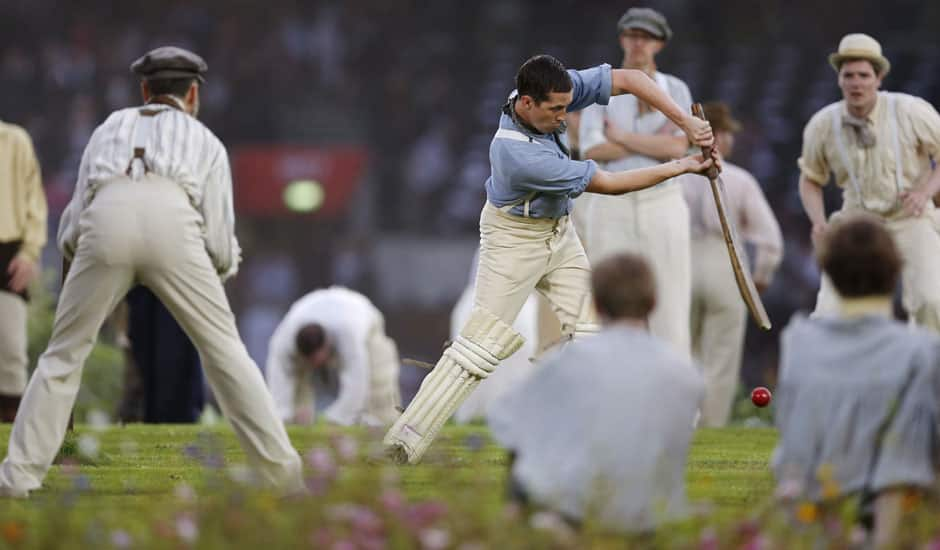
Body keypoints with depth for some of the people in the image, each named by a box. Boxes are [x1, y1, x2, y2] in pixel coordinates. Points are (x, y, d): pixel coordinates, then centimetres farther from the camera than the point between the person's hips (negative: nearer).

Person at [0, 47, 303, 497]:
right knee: (224, 349, 12)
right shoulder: (205, 141, 31)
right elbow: (220, 243, 22)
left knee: (64, 354, 13)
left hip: (105, 223, 1)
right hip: (173, 227, -1)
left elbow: (70, 233, 29)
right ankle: (280, 472, 8)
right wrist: (224, 264, 45)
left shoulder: (109, 129, 36)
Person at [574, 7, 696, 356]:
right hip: (611, 208, 0)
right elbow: (592, 150, -10)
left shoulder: (675, 90, 5)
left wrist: (621, 136, -11)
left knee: (671, 308, -5)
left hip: (662, 206, 0)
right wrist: (655, 141, -12)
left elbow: (678, 148, -9)